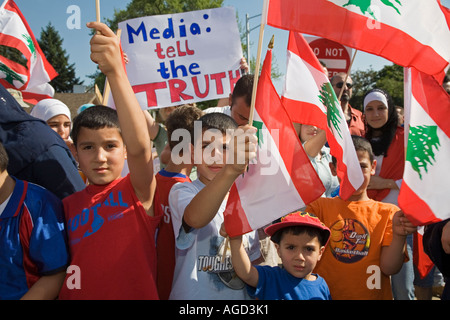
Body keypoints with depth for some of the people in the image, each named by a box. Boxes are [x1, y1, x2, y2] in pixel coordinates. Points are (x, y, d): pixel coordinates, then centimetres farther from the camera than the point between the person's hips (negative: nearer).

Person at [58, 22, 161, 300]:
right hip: (78, 294, 3)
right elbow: (60, 268, 8)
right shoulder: (69, 205, 3)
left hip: (137, 293, -3)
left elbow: (140, 146, -29)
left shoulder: (137, 191, -9)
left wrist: (116, 71, -38)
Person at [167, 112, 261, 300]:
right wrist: (231, 170, -53)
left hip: (240, 294, 5)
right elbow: (195, 218, -39)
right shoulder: (182, 192, -14)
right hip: (192, 295, -4)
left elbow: (254, 257, 12)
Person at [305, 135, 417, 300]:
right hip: (323, 295, 0)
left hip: (371, 295, 1)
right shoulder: (318, 207, 7)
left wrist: (399, 236, -18)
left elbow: (389, 269, -2)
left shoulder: (388, 213, 5)